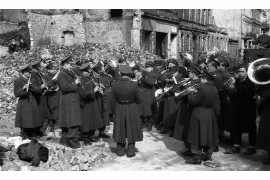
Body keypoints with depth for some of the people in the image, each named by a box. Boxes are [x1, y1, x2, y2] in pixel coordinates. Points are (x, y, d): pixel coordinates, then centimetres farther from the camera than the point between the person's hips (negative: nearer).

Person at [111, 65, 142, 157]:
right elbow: (138, 100, -9)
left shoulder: (114, 85, -17)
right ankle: (131, 151, 19)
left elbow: (114, 99, -5)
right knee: (132, 129, 14)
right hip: (132, 109, -2)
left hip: (119, 109, 2)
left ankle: (120, 150, 28)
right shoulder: (134, 85, -21)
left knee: (120, 129, 17)